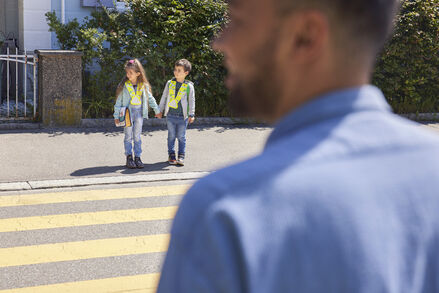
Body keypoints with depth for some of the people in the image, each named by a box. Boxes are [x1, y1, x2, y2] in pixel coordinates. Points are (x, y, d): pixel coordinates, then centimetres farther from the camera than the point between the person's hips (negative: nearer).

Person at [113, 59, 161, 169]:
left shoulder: (144, 85, 1)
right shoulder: (123, 85, -4)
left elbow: (150, 98, 14)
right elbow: (118, 101, 0)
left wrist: (157, 110, 20)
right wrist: (116, 116, -1)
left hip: (139, 112, 1)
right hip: (127, 112, -1)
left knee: (137, 136, 5)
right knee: (128, 136, 3)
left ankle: (137, 157, 11)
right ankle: (129, 158, 9)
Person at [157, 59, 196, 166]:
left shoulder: (189, 86, -4)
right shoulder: (170, 83, 3)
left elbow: (192, 101, 0)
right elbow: (164, 97, 12)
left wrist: (191, 115, -4)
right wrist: (160, 110, 13)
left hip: (182, 117, -2)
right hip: (170, 115, 2)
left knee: (181, 137, 3)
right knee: (171, 136, 8)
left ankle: (181, 157, 11)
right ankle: (171, 155, 18)